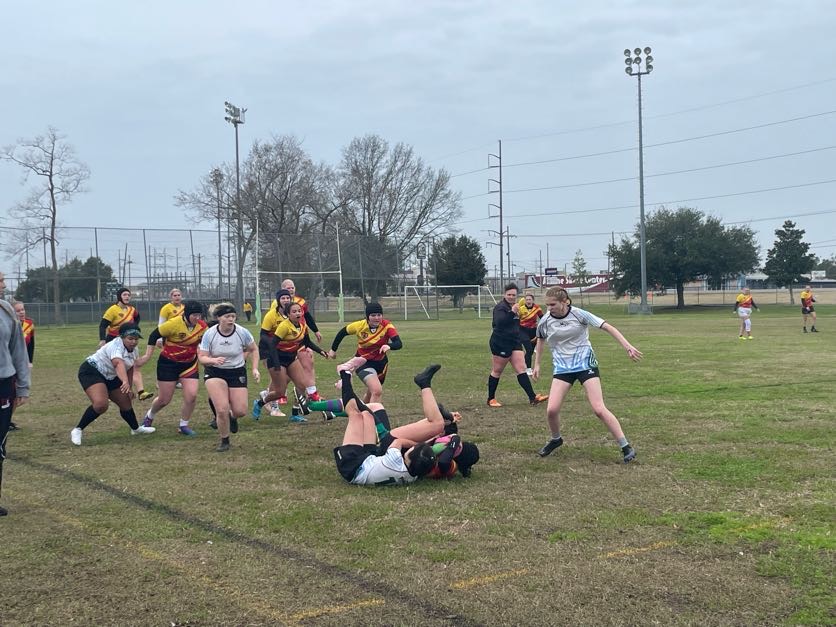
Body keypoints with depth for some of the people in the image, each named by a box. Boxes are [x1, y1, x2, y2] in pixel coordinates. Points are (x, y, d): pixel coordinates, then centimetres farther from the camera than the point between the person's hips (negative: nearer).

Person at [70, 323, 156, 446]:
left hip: (110, 377, 9)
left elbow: (129, 369, 15)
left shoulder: (133, 349, 0)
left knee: (126, 402, 15)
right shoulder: (116, 346, -29)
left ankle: (136, 429, 40)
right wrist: (125, 382, -65)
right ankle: (78, 430, -14)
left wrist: (129, 389, 12)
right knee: (101, 404, -29)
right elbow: (119, 364, -49)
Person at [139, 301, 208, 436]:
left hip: (189, 364, 4)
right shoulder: (173, 324, -23)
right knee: (164, 399, 5)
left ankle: (183, 426, 9)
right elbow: (154, 335, -12)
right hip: (168, 363, -4)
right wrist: (148, 354, -9)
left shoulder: (202, 327, -9)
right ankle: (149, 416, 39)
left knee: (192, 395, -12)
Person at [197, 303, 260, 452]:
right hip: (214, 373, -1)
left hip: (237, 372, 2)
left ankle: (232, 417, 35)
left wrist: (255, 369, -4)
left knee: (240, 411, -6)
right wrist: (213, 360, -31)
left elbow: (254, 349, 6)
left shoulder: (242, 332, -11)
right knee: (222, 409, -17)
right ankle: (224, 441, 8)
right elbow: (202, 357, -10)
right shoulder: (209, 335, -14)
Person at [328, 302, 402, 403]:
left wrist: (389, 346, -54)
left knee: (371, 394, 21)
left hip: (381, 362, 3)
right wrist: (333, 349, 8)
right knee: (377, 391, -26)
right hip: (364, 362, -3)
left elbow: (399, 344, -32)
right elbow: (342, 332, 0)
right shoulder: (360, 326, -19)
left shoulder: (387, 326, -20)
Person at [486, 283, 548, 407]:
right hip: (500, 344, -8)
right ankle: (491, 399, 15)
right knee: (497, 371, 3)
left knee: (521, 369, 0)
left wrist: (519, 315, 9)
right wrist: (512, 312, -35)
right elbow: (499, 322, -30)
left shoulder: (514, 306, 14)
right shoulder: (500, 307, -12)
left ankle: (533, 398, -5)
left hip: (514, 342, 8)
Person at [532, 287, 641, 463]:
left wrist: (627, 346, -18)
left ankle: (626, 447, -2)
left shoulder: (579, 314, -15)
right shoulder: (545, 322, -5)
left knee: (599, 409, -13)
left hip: (585, 364, -3)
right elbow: (541, 340, 18)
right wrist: (537, 364, 20)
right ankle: (556, 439, 22)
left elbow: (608, 327, -12)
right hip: (562, 368, 3)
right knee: (551, 410, -10)